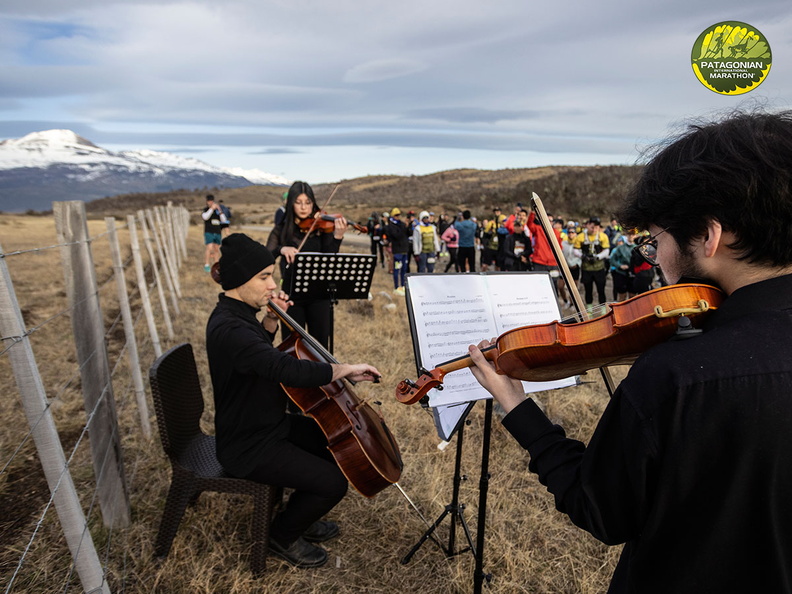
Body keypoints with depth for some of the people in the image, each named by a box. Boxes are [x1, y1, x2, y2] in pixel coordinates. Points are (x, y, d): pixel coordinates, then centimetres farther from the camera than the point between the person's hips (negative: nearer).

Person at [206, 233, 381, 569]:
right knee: (333, 482, -14)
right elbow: (288, 371, -43)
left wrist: (271, 320, 1)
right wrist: (344, 370, -30)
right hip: (248, 446, -10)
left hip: (267, 424, 10)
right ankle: (283, 536, 14)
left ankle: (301, 516, 32)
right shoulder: (228, 329, -31)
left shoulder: (236, 314, 2)